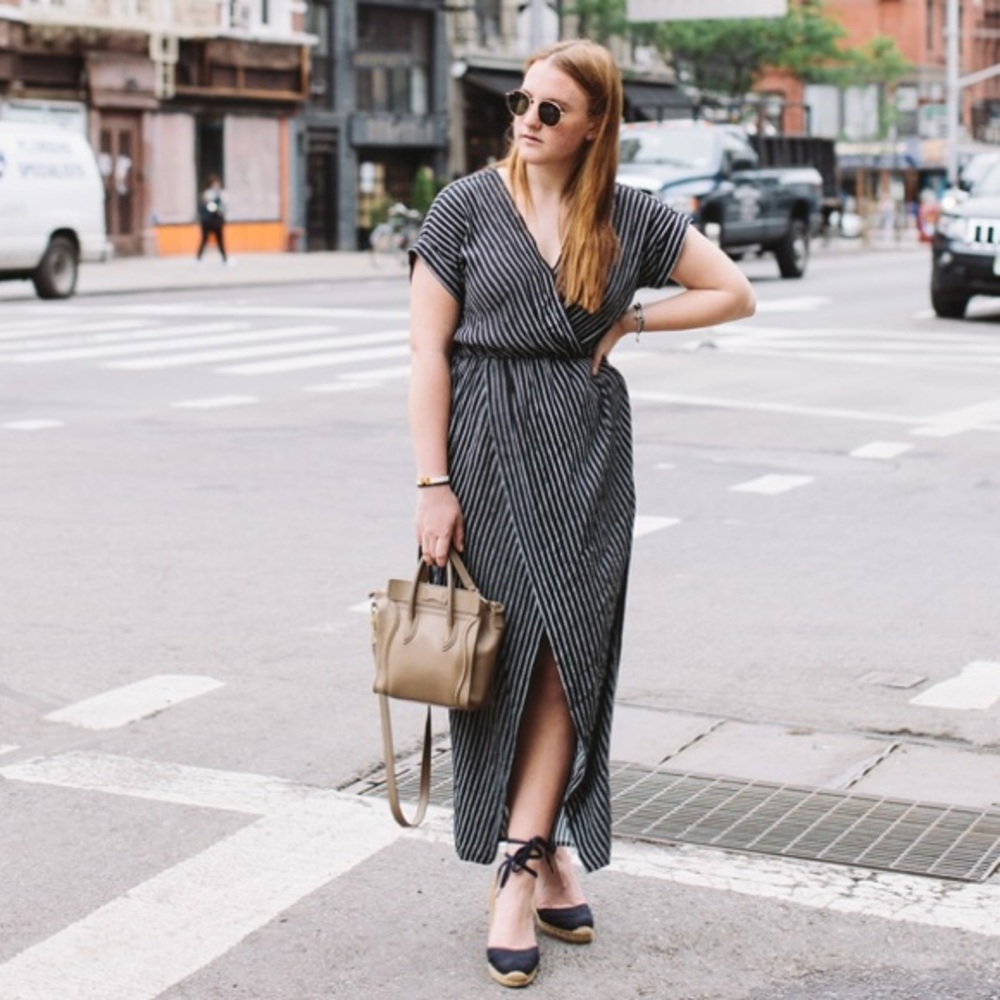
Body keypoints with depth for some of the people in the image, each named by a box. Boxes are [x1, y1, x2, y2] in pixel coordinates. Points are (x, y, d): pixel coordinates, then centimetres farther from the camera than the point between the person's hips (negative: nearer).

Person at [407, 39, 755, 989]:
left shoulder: (630, 218, 5)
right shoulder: (467, 206, -1)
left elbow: (733, 292, 13)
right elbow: (428, 352, -4)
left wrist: (628, 320, 1)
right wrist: (433, 484, -10)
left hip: (587, 447, 2)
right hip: (489, 444, -1)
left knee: (568, 652, -6)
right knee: (508, 651, 1)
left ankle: (519, 870, -4)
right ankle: (550, 854, 14)